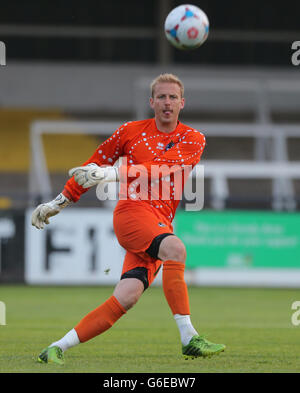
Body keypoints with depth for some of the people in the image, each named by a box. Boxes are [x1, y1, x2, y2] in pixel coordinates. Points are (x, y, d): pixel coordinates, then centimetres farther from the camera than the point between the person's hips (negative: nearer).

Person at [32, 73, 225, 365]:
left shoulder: (193, 139, 9)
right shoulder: (131, 132, 11)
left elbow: (161, 168, -9)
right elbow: (93, 167, 22)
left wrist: (113, 174, -19)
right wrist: (58, 203, 21)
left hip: (161, 226, 2)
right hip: (131, 211, -2)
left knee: (127, 297, -15)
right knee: (175, 248, -33)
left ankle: (57, 348, -8)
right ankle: (188, 338, -36)